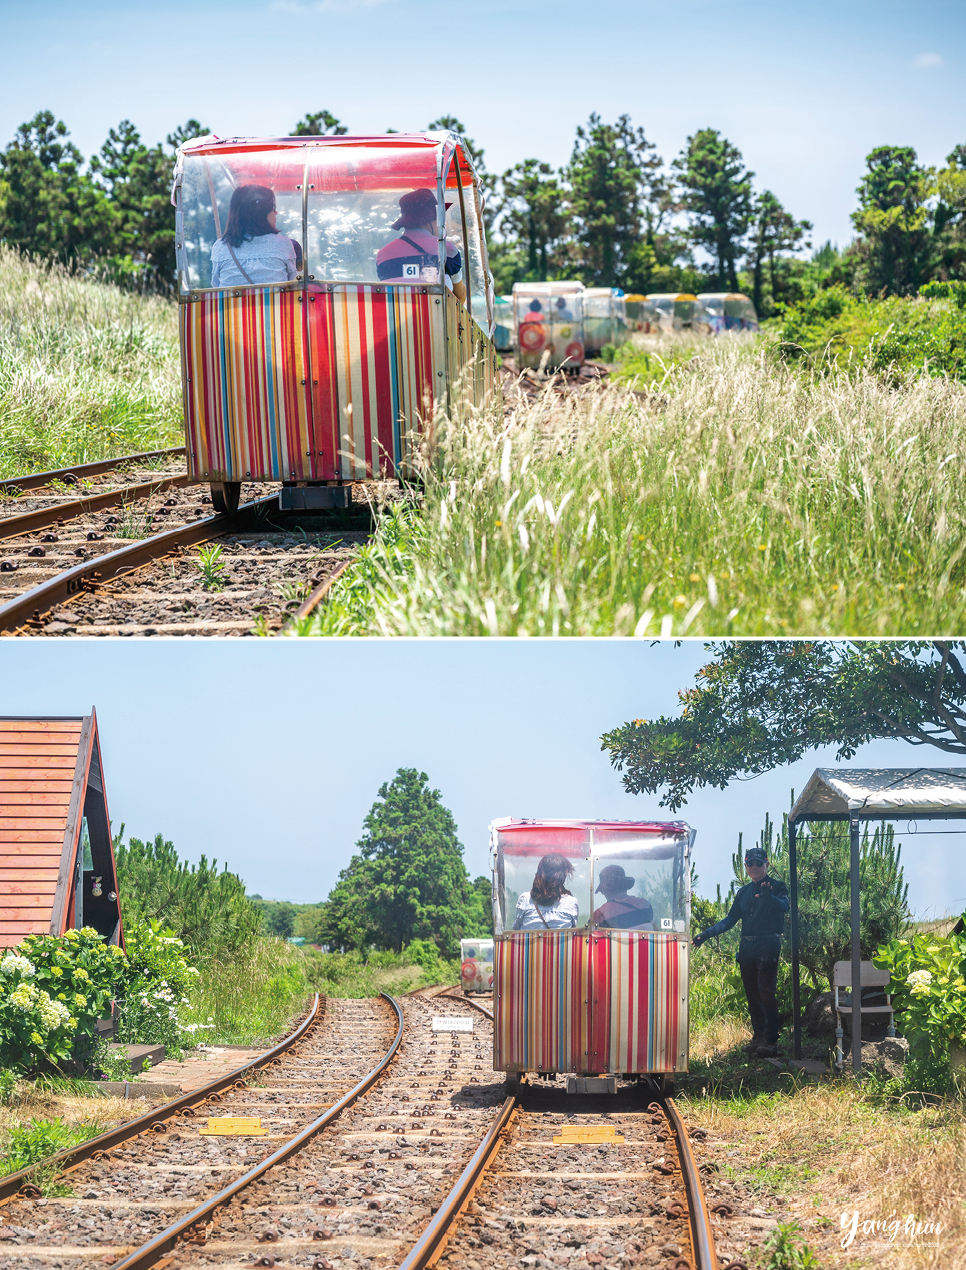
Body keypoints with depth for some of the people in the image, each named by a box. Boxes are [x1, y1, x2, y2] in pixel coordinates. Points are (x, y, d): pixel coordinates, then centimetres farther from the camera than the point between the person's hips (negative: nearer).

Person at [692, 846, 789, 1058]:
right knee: (752, 994, 6)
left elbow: (784, 906, -19)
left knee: (766, 992, -13)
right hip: (747, 947, 6)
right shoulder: (744, 892, 19)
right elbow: (731, 919, 22)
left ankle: (770, 1040, -13)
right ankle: (758, 1035, 13)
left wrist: (769, 898, -41)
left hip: (768, 946, -6)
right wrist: (707, 934, 13)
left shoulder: (777, 887, 1)